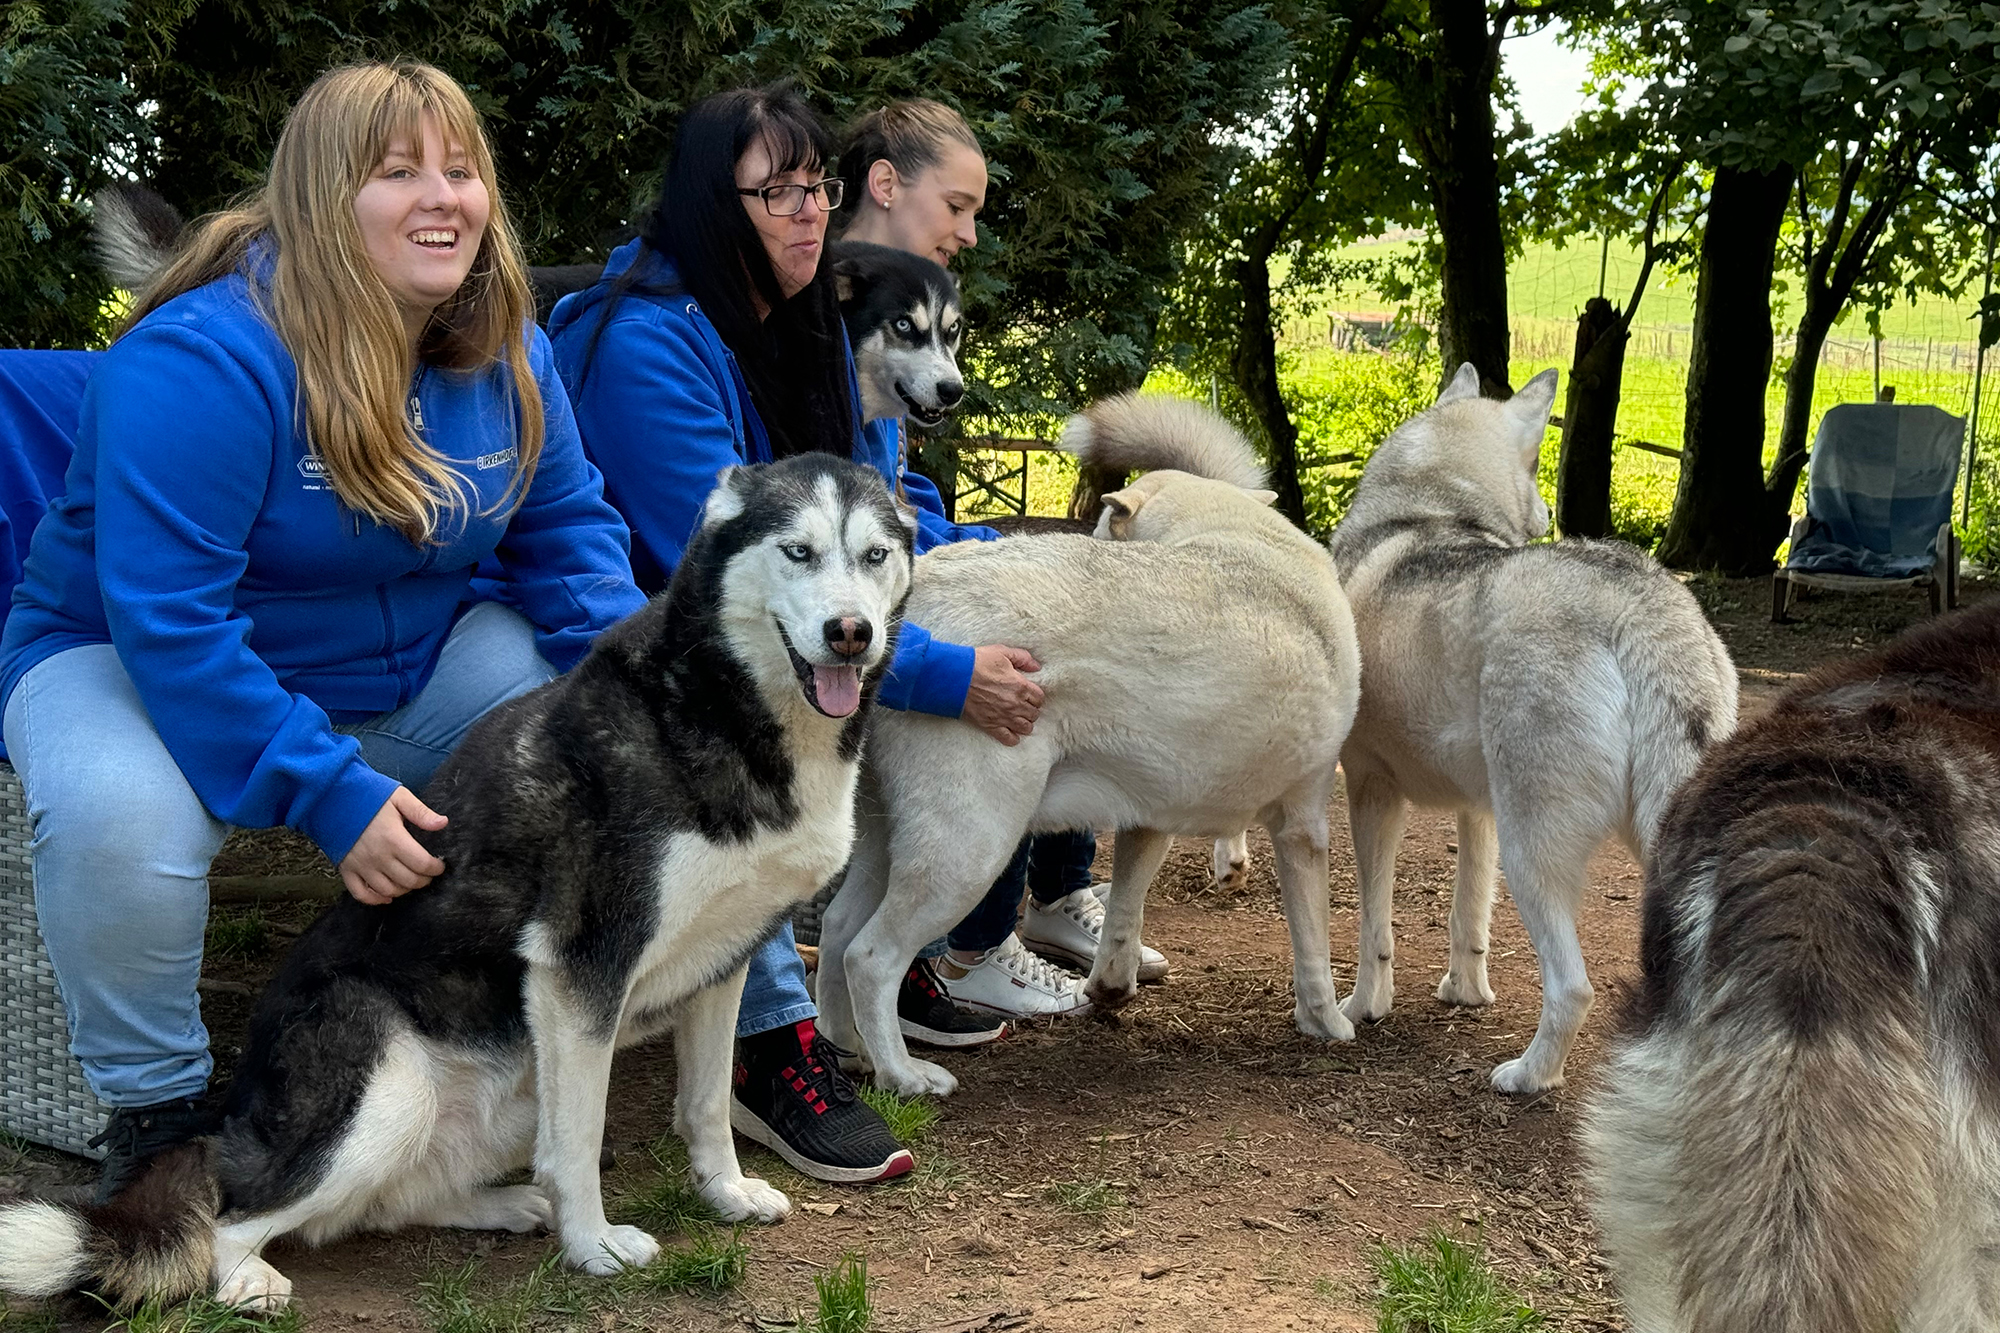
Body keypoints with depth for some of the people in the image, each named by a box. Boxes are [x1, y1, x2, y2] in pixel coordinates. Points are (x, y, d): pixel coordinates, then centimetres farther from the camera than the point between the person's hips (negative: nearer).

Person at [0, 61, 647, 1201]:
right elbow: (167, 615, -30)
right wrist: (333, 796, -34)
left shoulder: (508, 351, -5)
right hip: (135, 661, -5)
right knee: (118, 815, -38)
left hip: (406, 665, 6)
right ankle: (156, 1106, -11)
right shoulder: (204, 357, -27)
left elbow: (569, 535, 3)